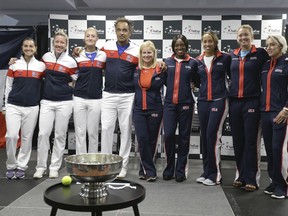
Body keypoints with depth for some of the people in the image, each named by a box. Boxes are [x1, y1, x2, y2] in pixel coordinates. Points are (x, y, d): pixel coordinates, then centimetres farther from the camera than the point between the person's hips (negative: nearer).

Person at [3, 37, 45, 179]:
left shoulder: (41, 66, 4)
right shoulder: (14, 65, 6)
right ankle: (11, 166, 9)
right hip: (14, 106, 0)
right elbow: (8, 86, 9)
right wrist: (5, 105, 8)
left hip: (32, 107, 1)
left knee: (27, 138, 4)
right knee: (11, 135, -10)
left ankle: (21, 167, 18)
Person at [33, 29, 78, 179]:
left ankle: (54, 168, 15)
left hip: (64, 102, -2)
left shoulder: (70, 61, -2)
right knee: (43, 133, -2)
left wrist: (65, 88, -1)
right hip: (47, 101, 2)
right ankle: (40, 167, 10)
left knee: (60, 135, 4)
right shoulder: (46, 57, 7)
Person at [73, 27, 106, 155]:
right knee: (80, 132, 3)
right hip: (79, 98, 1)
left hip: (96, 99, 0)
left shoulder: (103, 56, 5)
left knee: (93, 132, 5)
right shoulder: (78, 56, 7)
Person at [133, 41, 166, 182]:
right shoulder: (135, 70, 6)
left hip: (155, 110, -1)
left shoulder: (160, 70, -2)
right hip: (139, 110, 2)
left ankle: (144, 169, 22)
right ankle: (150, 171, 2)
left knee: (151, 140, 6)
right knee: (142, 139, -7)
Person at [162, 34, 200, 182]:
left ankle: (180, 171, 15)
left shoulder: (192, 63, 5)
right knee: (168, 135, -5)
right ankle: (169, 169, 13)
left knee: (184, 137, 5)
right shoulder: (167, 62, 10)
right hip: (169, 103, 1)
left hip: (186, 104, -1)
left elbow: (197, 82, 8)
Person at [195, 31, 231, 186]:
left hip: (219, 101, -4)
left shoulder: (225, 58, 0)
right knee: (204, 137, 7)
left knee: (213, 136, -11)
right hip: (202, 102, 5)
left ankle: (215, 174, 0)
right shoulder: (198, 61, 11)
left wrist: (230, 93, 0)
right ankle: (206, 172, 18)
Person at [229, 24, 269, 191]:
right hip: (234, 102, 4)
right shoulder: (232, 55, 12)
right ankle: (241, 176, 20)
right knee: (237, 141, 8)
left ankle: (251, 179, 7)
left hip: (252, 102, -4)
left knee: (251, 141, -2)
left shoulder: (260, 53, 0)